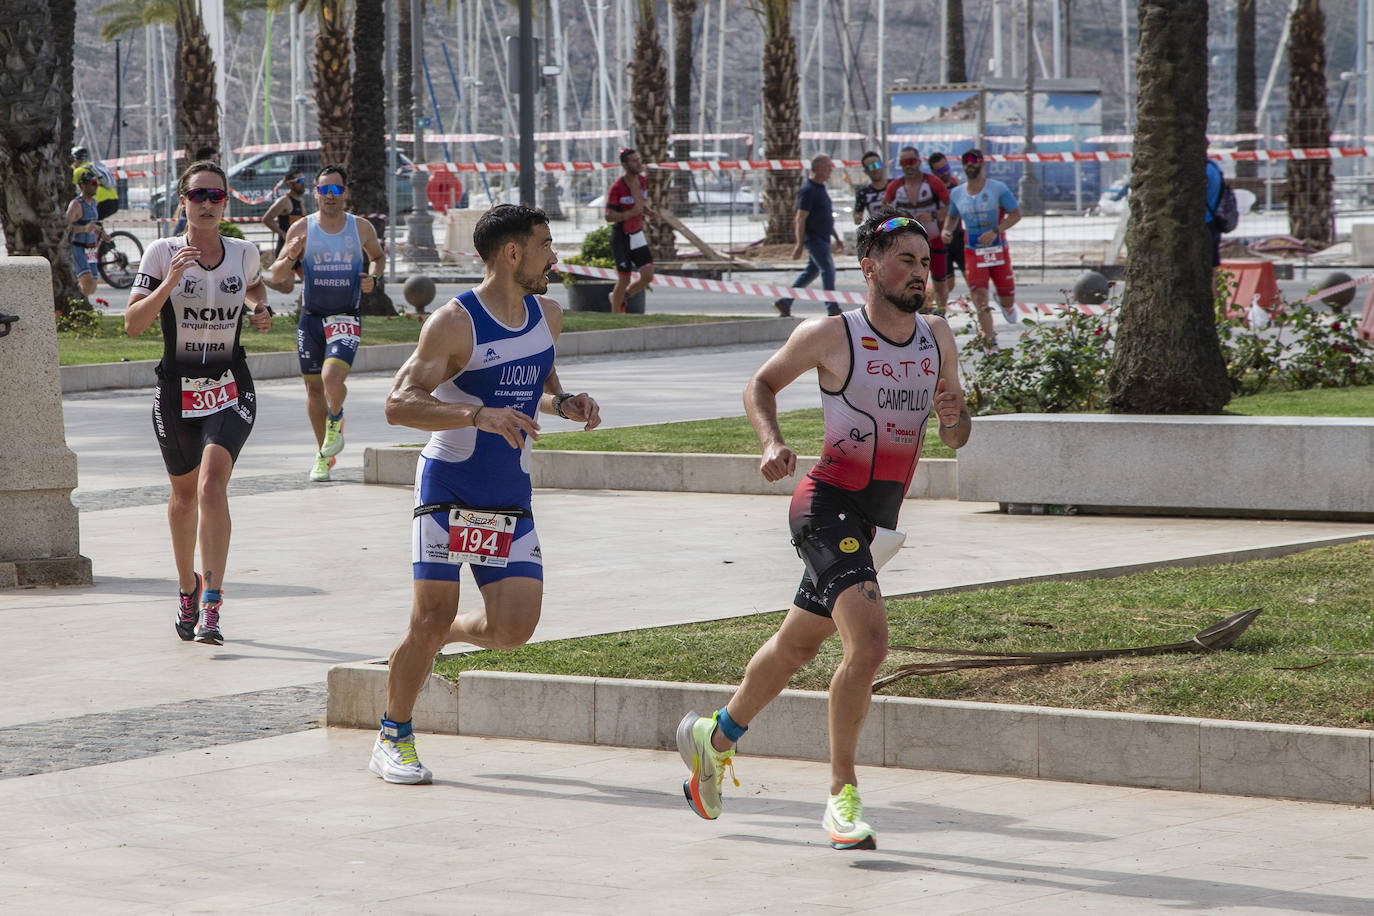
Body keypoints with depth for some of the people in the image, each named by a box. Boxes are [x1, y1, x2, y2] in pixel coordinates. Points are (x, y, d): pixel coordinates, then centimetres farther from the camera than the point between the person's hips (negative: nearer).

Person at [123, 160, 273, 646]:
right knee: (184, 494, 15)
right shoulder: (161, 253, -6)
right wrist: (169, 283, -24)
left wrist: (259, 310, 5)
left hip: (230, 390, 0)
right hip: (176, 391, 1)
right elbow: (133, 323, -11)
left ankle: (211, 607, -22)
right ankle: (187, 585, 41)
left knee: (212, 486, -20)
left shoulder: (244, 253, 2)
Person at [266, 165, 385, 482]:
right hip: (311, 318, 2)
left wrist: (373, 277, -2)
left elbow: (378, 256, 20)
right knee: (314, 387, 9)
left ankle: (336, 420, 10)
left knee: (332, 377, -23)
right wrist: (289, 258, -22)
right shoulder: (301, 229, -3)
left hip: (346, 319, -2)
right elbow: (276, 276, -1)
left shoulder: (362, 228, 0)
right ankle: (324, 454, 28)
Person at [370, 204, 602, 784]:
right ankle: (393, 739, 9)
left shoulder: (547, 316, 8)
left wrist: (564, 404, 2)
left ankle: (438, 638, 25)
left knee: (515, 629, -6)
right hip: (449, 488, -6)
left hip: (510, 495, 6)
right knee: (431, 617, -8)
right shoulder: (455, 323, -14)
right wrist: (479, 416, -31)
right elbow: (398, 404, -19)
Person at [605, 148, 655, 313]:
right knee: (624, 279, -2)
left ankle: (620, 296, 24)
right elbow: (609, 216, -22)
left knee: (648, 276, -1)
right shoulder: (617, 188, -19)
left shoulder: (643, 181, 3)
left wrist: (648, 211, -3)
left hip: (637, 236, 6)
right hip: (621, 238, -6)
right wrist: (632, 213, -33)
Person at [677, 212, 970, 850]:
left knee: (799, 644, 20)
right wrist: (772, 443, -12)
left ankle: (716, 736, 43)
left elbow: (956, 439, 13)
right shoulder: (829, 336, -9)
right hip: (827, 508, -7)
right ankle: (842, 792, -13)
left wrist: (955, 415, -10)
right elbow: (761, 384, 5)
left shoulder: (938, 338, 6)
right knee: (868, 642, -23)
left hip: (874, 520, 7)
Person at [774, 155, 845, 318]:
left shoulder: (821, 188, 16)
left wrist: (837, 238, 23)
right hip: (813, 237, -10)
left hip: (822, 238, 10)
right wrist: (799, 245, -22)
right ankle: (832, 308, -9)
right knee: (827, 269, -11)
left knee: (811, 272, 12)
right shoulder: (808, 190, -15)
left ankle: (784, 302, 18)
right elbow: (801, 219, -19)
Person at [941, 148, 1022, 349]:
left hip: (999, 251, -1)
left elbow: (1016, 214, -5)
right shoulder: (956, 194, 6)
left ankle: (1006, 304, 46)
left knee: (1007, 300, 6)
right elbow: (952, 216, 22)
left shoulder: (997, 189, -5)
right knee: (979, 296, -14)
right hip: (973, 253, 1)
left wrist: (996, 231, -19)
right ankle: (990, 342, -7)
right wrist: (947, 230, -1)